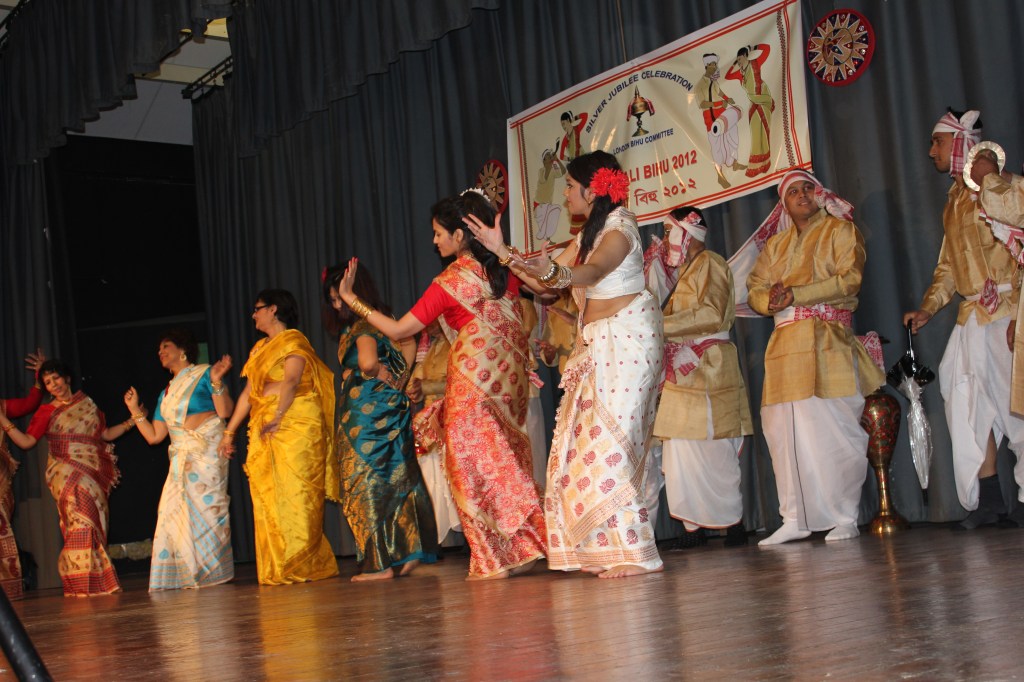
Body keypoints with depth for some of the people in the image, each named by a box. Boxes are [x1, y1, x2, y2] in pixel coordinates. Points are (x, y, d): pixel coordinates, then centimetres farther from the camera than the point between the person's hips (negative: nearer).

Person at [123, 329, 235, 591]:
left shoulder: (204, 374, 2)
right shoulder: (166, 393, 21)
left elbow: (225, 411, -12)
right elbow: (154, 436, 17)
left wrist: (216, 382, -23)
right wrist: (135, 411, 14)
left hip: (207, 449, -7)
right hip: (182, 456, 7)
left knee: (205, 505, -10)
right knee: (174, 511, -1)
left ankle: (215, 572, -3)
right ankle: (188, 575, 6)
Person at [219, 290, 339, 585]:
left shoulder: (293, 340, -2)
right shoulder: (259, 348, 22)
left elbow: (291, 381, -18)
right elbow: (248, 392, 20)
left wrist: (278, 417, -33)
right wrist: (229, 431, 16)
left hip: (294, 424, -7)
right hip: (263, 431, 7)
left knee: (295, 494, -9)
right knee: (267, 498, 3)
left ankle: (302, 566, -4)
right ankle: (278, 571, 8)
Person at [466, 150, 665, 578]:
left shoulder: (618, 227, -9)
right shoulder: (585, 236, 19)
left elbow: (592, 272, -30)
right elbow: (543, 283, 15)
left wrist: (556, 272, -50)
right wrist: (503, 251, 7)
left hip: (627, 339, -9)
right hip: (594, 346, 9)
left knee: (609, 442, -14)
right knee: (585, 443, 3)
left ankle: (635, 552, -11)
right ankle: (605, 548, 7)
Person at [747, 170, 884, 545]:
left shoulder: (841, 230, 8)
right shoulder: (775, 244, 23)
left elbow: (849, 279, -6)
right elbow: (755, 288, 16)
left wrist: (796, 294, -12)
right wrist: (770, 301, -8)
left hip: (827, 342, -5)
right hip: (785, 344, 5)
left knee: (834, 432, -8)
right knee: (786, 433, 1)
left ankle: (845, 518, -1)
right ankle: (795, 520, 6)